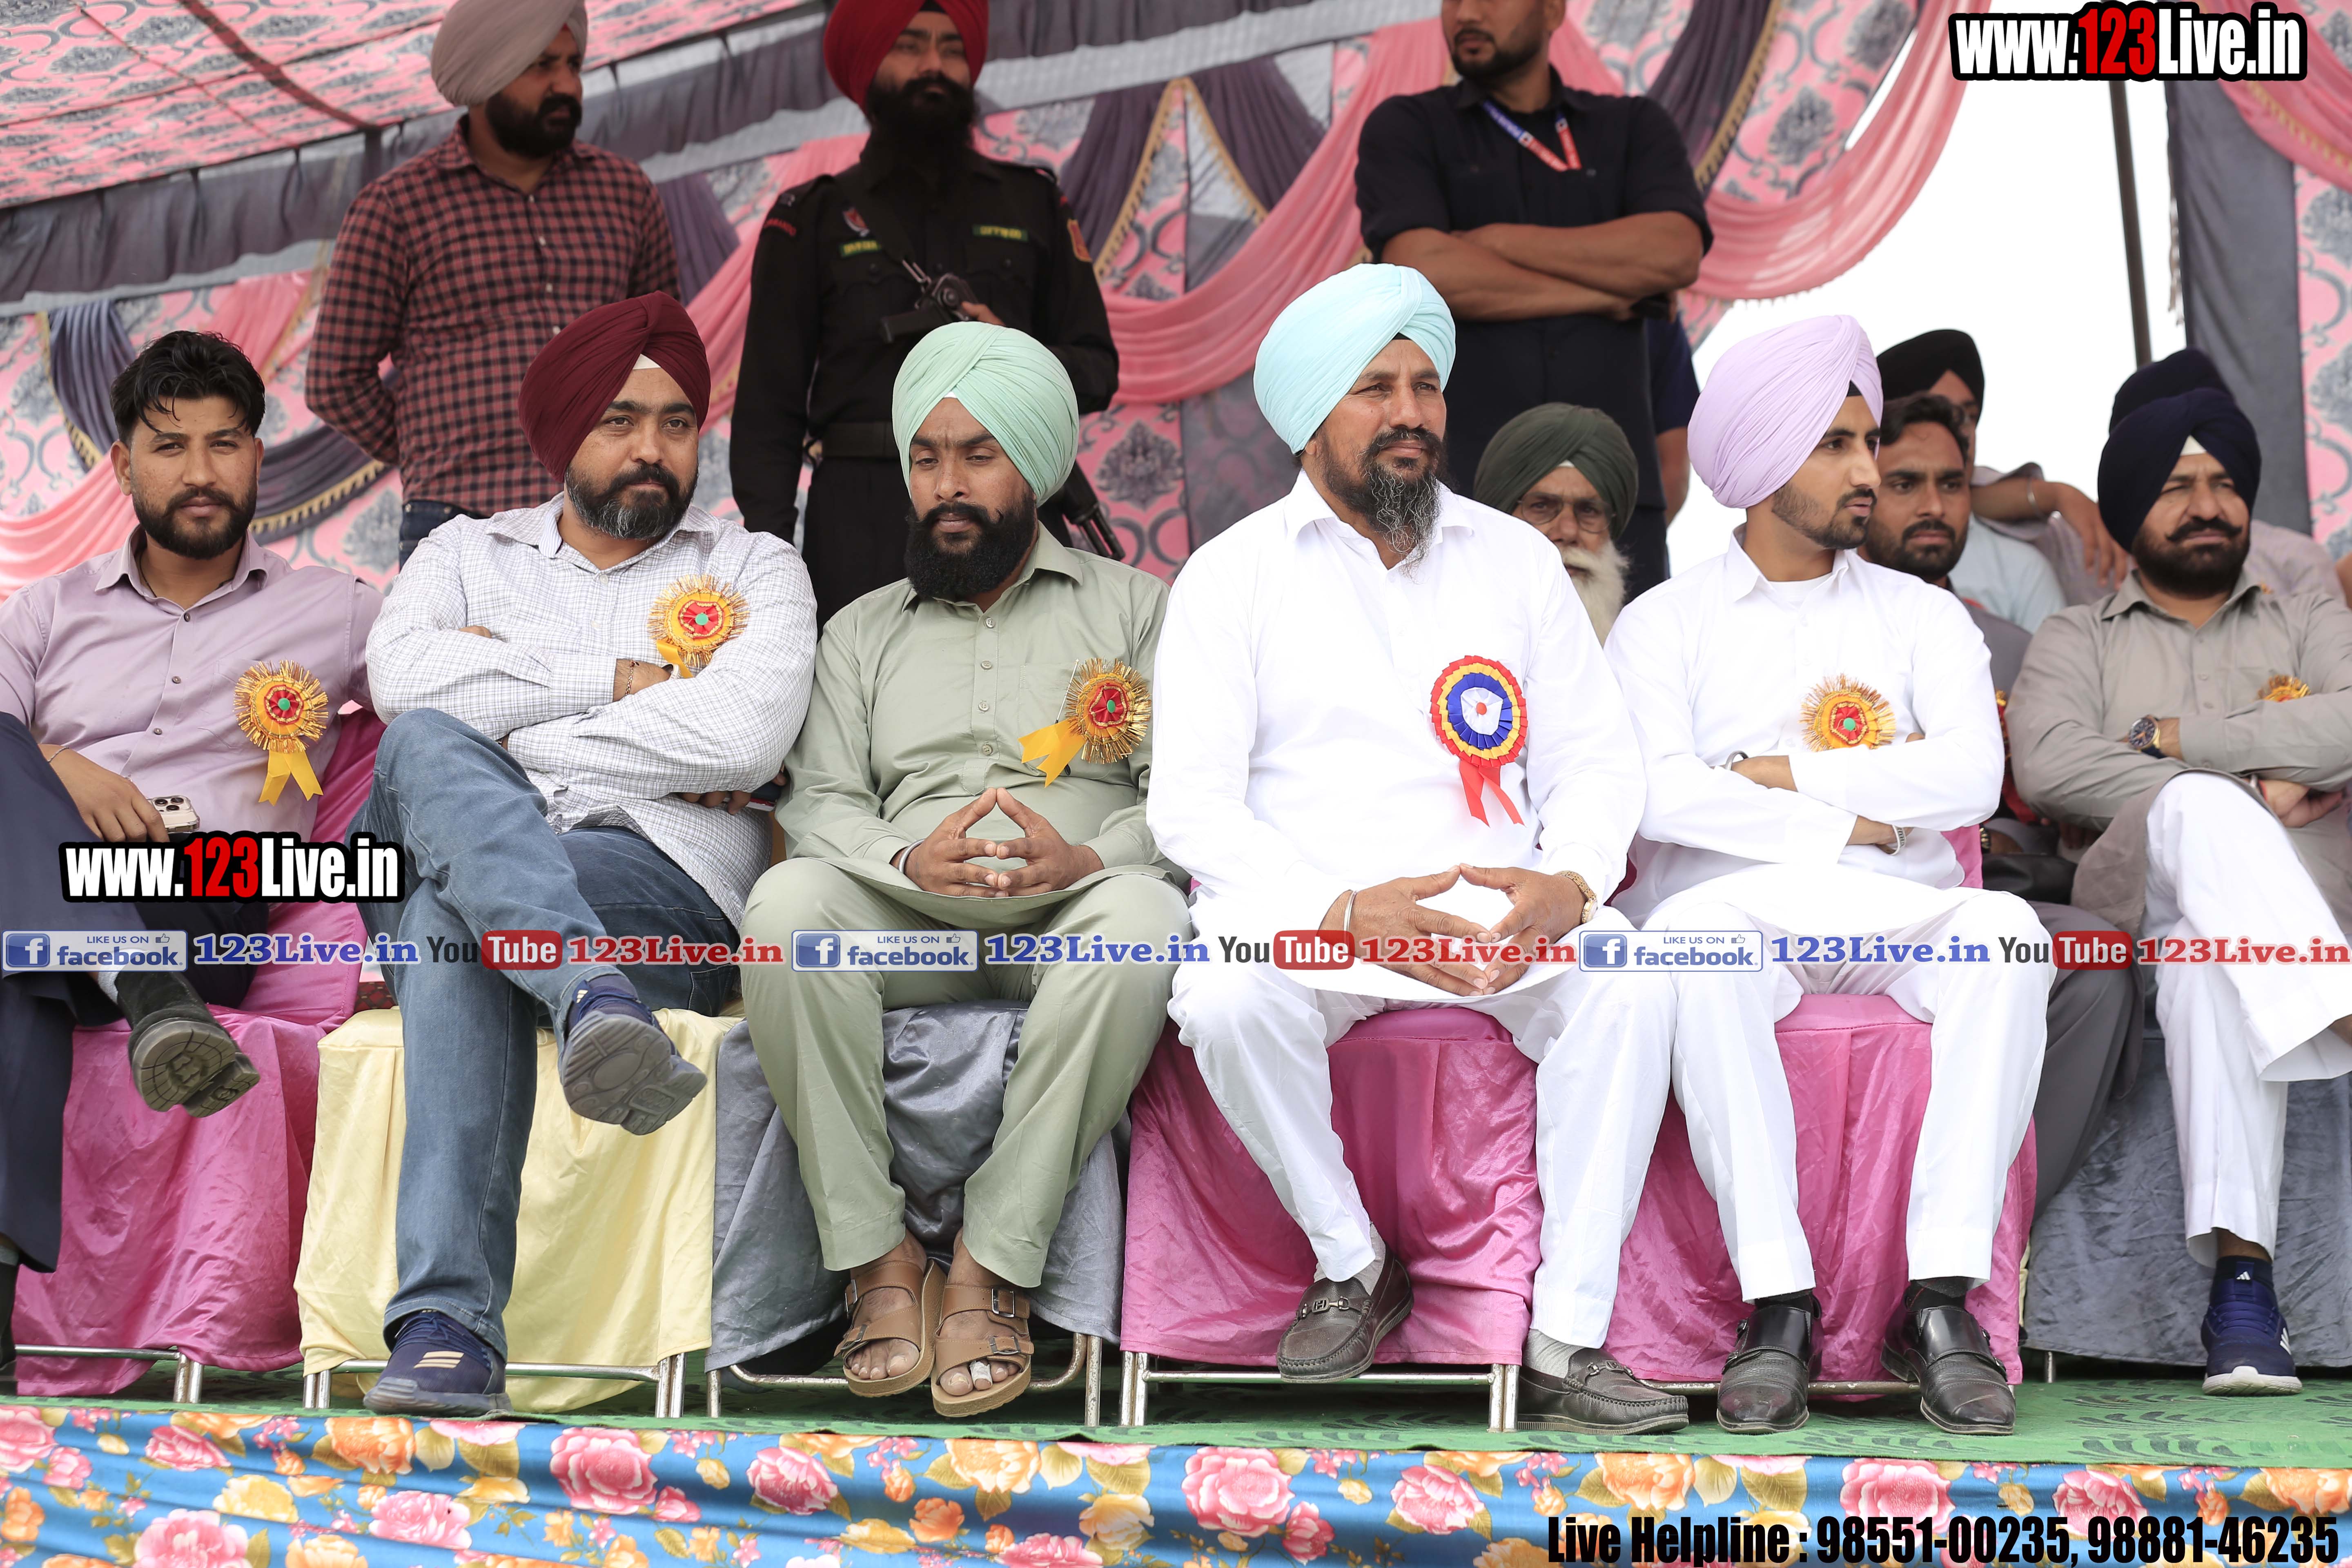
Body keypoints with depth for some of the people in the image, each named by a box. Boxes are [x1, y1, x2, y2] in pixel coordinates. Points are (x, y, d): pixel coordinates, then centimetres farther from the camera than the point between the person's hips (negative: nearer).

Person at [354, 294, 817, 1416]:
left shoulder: (756, 569, 19)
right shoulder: (469, 554, 26)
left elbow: (747, 735, -4)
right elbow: (403, 675, 1)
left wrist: (511, 733, -1)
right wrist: (621, 680, -2)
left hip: (663, 884, -2)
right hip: (435, 869, 2)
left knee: (456, 922, -35)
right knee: (430, 746, -34)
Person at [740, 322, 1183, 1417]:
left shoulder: (1132, 607, 18)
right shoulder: (862, 631, 24)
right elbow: (820, 801, 9)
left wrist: (1088, 858, -16)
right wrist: (912, 860, -15)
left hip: (1067, 911, -1)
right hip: (907, 915, 2)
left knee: (1143, 918, -38)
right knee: (786, 902, -33)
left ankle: (990, 1269, -30)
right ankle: (879, 1262, -26)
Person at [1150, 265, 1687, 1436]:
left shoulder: (1515, 556, 17)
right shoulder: (1234, 574, 7)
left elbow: (1597, 755, 13)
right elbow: (1192, 803, -2)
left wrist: (1569, 881, -11)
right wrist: (1347, 913, -19)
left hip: (1504, 912, 2)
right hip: (1304, 914, -2)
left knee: (1628, 981, -29)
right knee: (1225, 997, -35)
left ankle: (1564, 1346, -22)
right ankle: (1350, 1261, -8)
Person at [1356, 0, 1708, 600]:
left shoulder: (1634, 128, 17)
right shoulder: (1404, 129, 11)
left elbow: (1676, 253, -2)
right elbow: (1423, 271, -7)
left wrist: (1497, 241, -2)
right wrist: (1603, 296, 0)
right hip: (1457, 480, -2)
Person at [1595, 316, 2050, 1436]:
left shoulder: (1923, 617, 20)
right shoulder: (1666, 622, 13)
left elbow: (1971, 778, 1)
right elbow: (1656, 795, -6)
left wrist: (1785, 775, -1)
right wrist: (1840, 827, -4)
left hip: (1897, 921, 2)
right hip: (1735, 905, -2)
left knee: (2007, 933, -31)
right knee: (1694, 932, -38)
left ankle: (1941, 1294, -32)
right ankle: (1777, 1302, -36)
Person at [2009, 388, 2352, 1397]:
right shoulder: (2076, 641, 24)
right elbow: (2048, 766, -1)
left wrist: (2176, 738, -1)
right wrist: (2249, 789, -7)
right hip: (2153, 893, -1)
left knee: (2208, 969, -39)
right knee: (2202, 806, -38)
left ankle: (2241, 1278, -46)